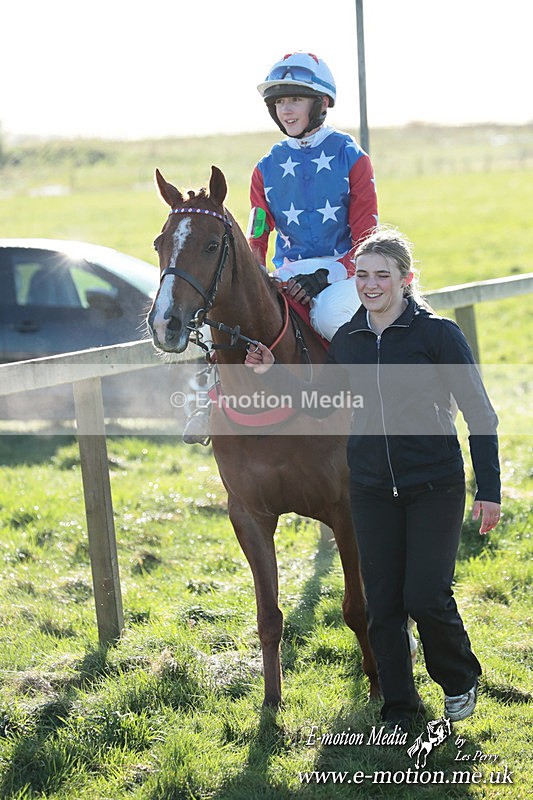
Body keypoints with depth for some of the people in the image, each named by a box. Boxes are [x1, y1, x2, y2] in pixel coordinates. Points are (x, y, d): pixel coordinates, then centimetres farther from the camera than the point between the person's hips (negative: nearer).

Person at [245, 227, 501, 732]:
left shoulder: (438, 333, -9)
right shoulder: (346, 341, 4)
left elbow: (479, 413, -6)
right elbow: (318, 404, 16)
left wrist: (489, 491, -9)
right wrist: (273, 373, 1)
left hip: (434, 486, -4)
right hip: (372, 490, 4)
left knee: (426, 596, -9)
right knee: (382, 605, 5)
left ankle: (460, 681, 20)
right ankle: (399, 709, 20)